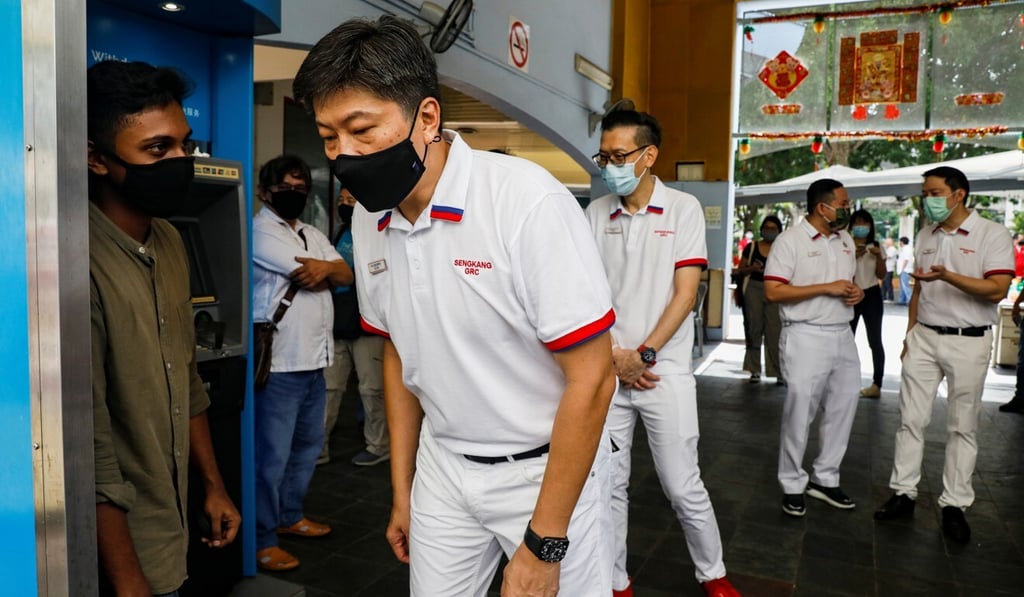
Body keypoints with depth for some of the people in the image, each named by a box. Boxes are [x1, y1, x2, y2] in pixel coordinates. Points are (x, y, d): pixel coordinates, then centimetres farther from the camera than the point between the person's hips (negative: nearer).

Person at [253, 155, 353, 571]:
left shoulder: (312, 235, 18)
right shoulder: (260, 232, -8)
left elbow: (346, 274, 8)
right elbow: (311, 276, -17)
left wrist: (324, 268, -13)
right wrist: (329, 271, 3)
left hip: (314, 360, 9)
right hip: (279, 363, -9)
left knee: (309, 444, 18)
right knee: (272, 455, -3)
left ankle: (289, 516, 34)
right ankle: (262, 541, 9)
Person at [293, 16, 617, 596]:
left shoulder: (528, 200, -24)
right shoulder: (368, 220, -3)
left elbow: (592, 380, -21)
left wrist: (543, 544, -16)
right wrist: (402, 492, 12)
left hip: (548, 467, -5)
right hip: (443, 467, 5)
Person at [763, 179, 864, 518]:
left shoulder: (846, 240, 12)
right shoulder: (790, 240, -10)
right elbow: (773, 291, -17)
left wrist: (856, 292, -1)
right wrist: (826, 288, -18)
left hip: (843, 335, 7)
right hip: (806, 337, -7)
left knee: (842, 410, 11)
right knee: (799, 413, 0)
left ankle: (825, 479, 27)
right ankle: (792, 486, 14)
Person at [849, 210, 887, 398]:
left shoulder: (876, 247, 5)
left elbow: (882, 276, 1)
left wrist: (879, 256, -12)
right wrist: (854, 256, -20)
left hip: (871, 296, 1)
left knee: (875, 340, 2)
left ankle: (877, 384, 8)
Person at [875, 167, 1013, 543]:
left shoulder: (992, 234, -6)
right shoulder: (926, 236, 10)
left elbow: (997, 289, -17)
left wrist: (947, 276, -29)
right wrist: (909, 334, 11)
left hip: (968, 342, -4)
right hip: (924, 338, 5)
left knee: (962, 426, 5)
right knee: (911, 419, 5)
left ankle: (954, 505, 15)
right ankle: (903, 493, 14)